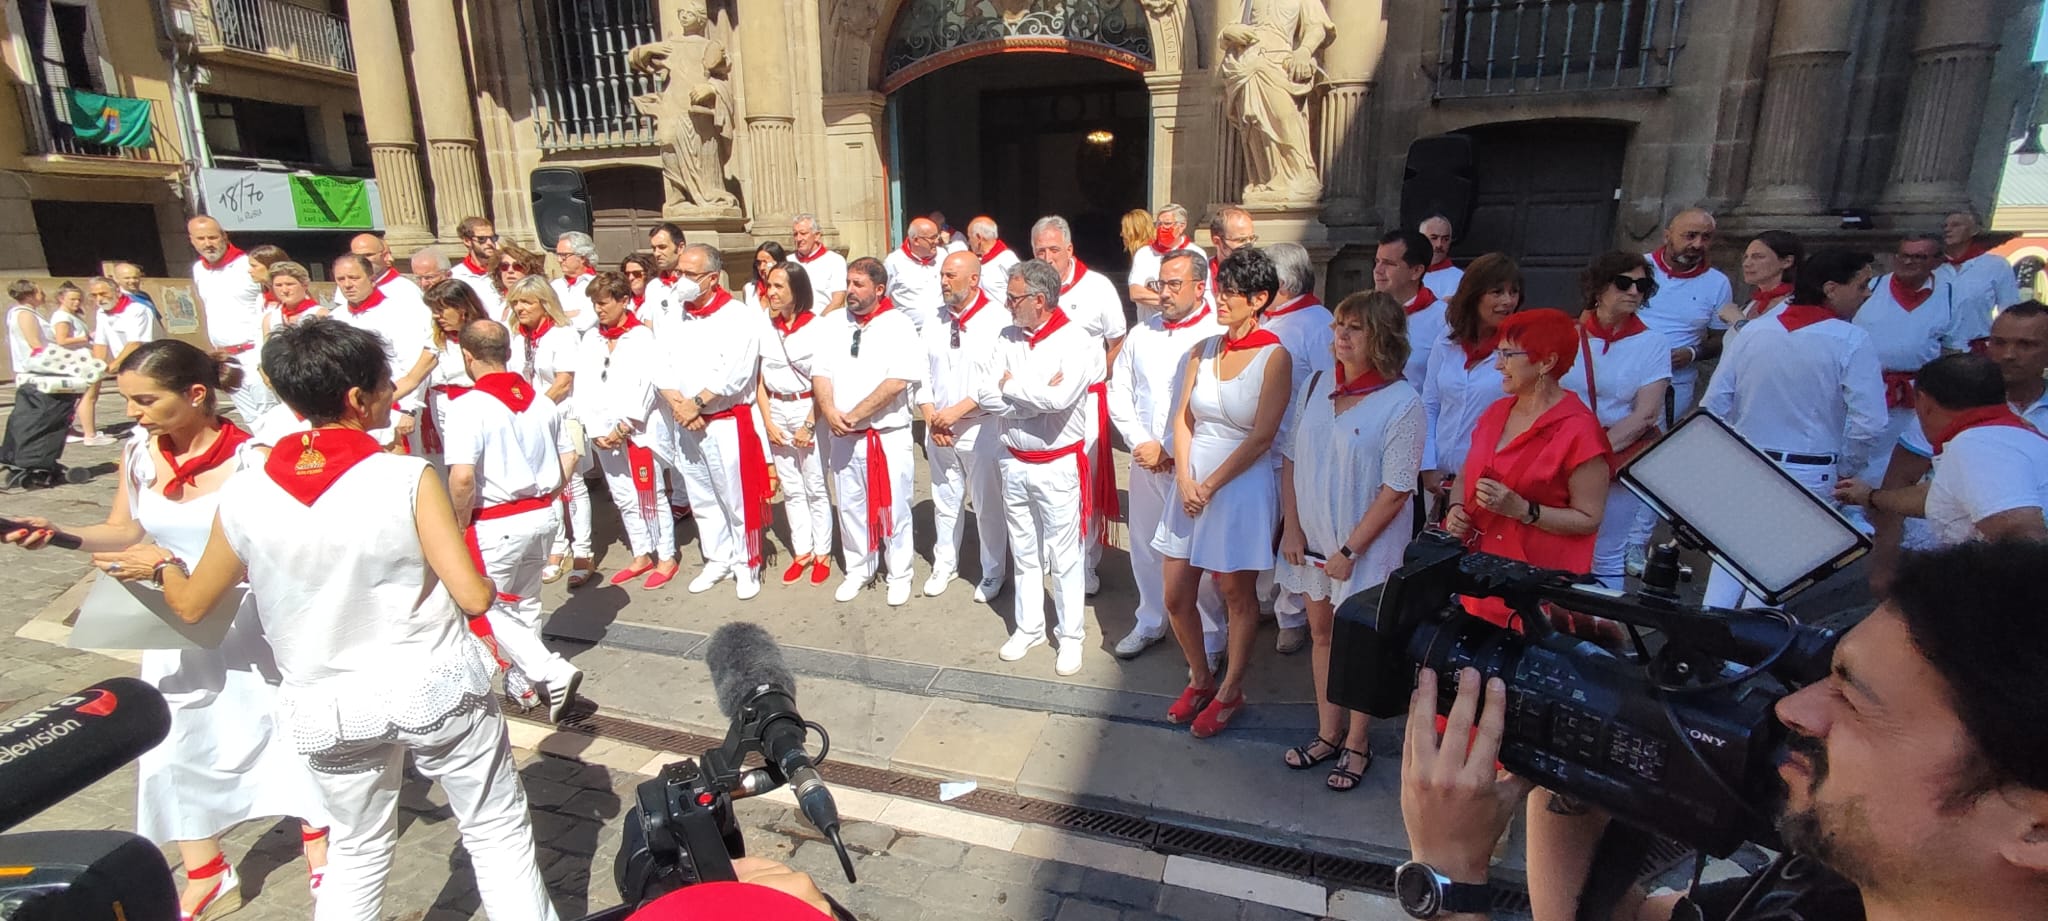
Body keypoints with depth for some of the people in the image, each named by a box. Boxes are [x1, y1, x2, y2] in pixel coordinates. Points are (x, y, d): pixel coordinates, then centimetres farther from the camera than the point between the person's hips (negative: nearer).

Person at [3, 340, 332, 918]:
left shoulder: (250, 458, -22)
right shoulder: (138, 454, -5)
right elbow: (125, 532, 7)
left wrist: (175, 563, -29)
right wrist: (56, 535, -10)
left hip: (250, 626, -5)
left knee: (282, 728, 10)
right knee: (170, 745, 11)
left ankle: (318, 848, 33)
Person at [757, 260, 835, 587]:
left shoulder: (817, 327, -10)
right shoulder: (766, 327, 4)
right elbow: (760, 379, 6)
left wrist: (810, 425, -13)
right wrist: (768, 423, -1)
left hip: (807, 409, -5)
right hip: (776, 411, 5)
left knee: (815, 486, 4)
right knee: (790, 487, 12)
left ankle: (823, 553, 16)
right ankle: (802, 551, 23)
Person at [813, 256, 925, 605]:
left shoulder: (898, 325, -9)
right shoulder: (835, 326, 8)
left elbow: (898, 381, -19)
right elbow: (821, 373, 5)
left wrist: (854, 415, -17)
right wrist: (829, 411, -14)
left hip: (888, 435, -5)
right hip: (843, 437, 5)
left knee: (893, 508, 5)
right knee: (850, 507, 14)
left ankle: (899, 574, 22)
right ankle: (858, 570, 31)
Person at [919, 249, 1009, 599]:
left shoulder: (996, 322, -11)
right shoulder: (936, 322, 6)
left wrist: (957, 411, -19)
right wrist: (930, 416, -6)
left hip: (981, 428, -5)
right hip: (938, 429, 5)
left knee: (988, 504, 6)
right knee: (944, 501, 18)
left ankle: (992, 573, 24)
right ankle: (944, 564, 35)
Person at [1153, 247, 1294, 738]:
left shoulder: (1275, 356, -10)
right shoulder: (1203, 351, 5)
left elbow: (1261, 438, -14)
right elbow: (1182, 418, 5)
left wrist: (1211, 485, -12)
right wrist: (1185, 479, -8)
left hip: (1242, 485, -5)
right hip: (1190, 481, 5)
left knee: (1237, 592, 10)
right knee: (1176, 596, 9)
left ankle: (1230, 691, 29)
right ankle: (1199, 679, 32)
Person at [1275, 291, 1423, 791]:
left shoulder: (1402, 403, -15)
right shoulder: (1316, 386, 1)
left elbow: (1396, 490, -16)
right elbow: (1291, 459, 4)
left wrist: (1350, 551, -15)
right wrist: (1292, 528, -2)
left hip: (1365, 548, -5)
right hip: (1312, 539, 5)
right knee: (1322, 633, 16)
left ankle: (1356, 745, 28)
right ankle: (1327, 735, 34)